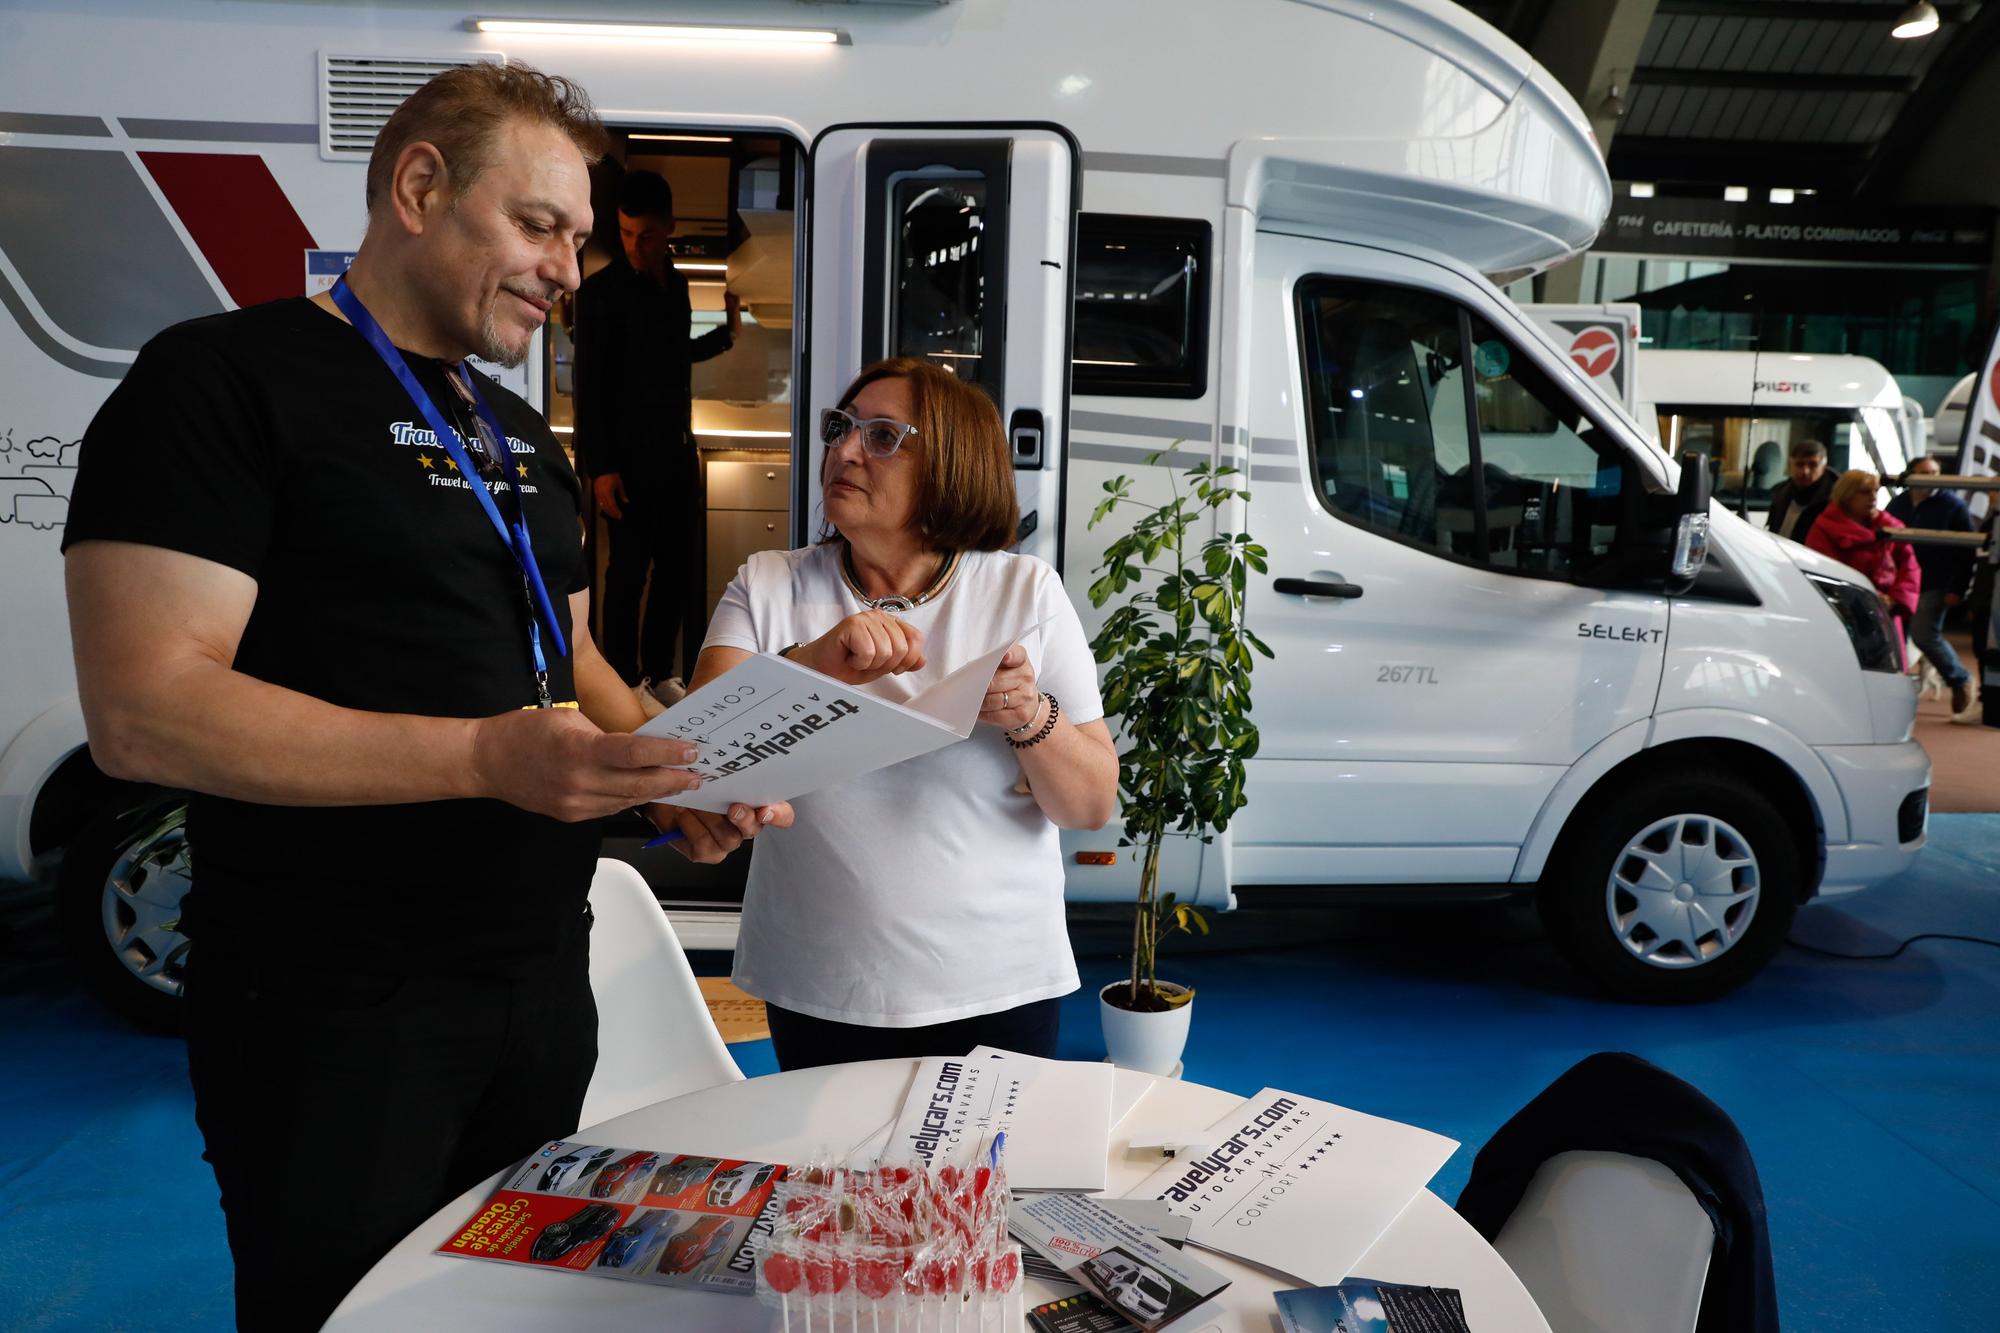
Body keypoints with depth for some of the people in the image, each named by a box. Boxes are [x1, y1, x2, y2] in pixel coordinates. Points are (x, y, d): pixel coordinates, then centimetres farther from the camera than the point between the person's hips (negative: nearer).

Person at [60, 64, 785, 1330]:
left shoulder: (525, 437, 15)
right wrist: (487, 758, -27)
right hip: (337, 1008, -7)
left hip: (545, 979, 8)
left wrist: (676, 770, -1)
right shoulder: (226, 380, -10)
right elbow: (144, 709, -19)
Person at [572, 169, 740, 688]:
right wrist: (601, 468, -14)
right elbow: (590, 387, -10)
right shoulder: (601, 290, -7)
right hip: (630, 458, -6)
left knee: (681, 568, 9)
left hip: (677, 450, 6)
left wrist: (726, 334, 10)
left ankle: (659, 675, 23)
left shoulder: (677, 283, 11)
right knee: (629, 572, 0)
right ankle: (623, 683, 11)